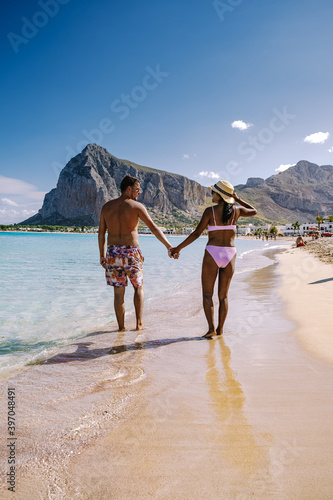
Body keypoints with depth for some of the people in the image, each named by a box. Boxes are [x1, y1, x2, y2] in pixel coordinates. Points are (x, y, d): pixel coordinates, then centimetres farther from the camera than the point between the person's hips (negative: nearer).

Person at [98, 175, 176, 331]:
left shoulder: (107, 206, 7)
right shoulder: (136, 206, -6)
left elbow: (101, 232, 9)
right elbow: (153, 227, -13)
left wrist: (102, 255, 17)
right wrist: (169, 246, -15)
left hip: (113, 253, 3)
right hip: (131, 253, -3)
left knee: (118, 292, 11)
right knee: (138, 288, 18)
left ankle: (121, 327, 16)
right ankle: (139, 323, 17)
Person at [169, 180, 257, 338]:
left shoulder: (210, 211, -8)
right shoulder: (236, 210, 2)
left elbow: (196, 233, -9)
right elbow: (254, 211, 23)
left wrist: (178, 248, -3)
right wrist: (238, 199, 26)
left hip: (212, 254, -3)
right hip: (230, 255, 4)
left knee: (207, 294, 7)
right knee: (223, 295, 14)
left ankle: (211, 328, -1)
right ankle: (220, 329, 16)